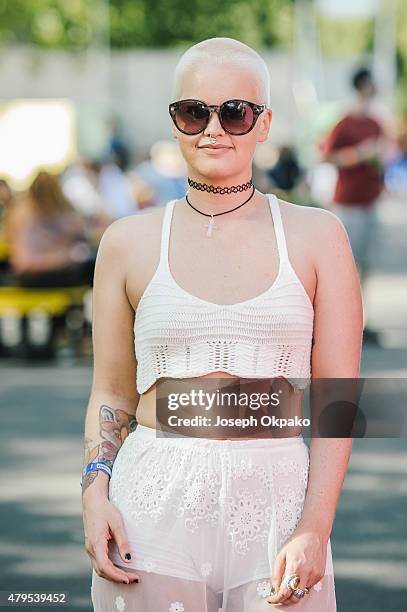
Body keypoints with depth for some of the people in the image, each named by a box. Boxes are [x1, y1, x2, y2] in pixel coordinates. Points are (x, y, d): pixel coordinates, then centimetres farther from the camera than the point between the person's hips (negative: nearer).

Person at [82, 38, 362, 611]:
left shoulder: (316, 236, 4)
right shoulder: (129, 242, 7)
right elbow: (112, 395, 11)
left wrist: (315, 531, -10)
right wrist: (95, 493, -6)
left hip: (278, 506, 0)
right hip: (155, 510, 1)